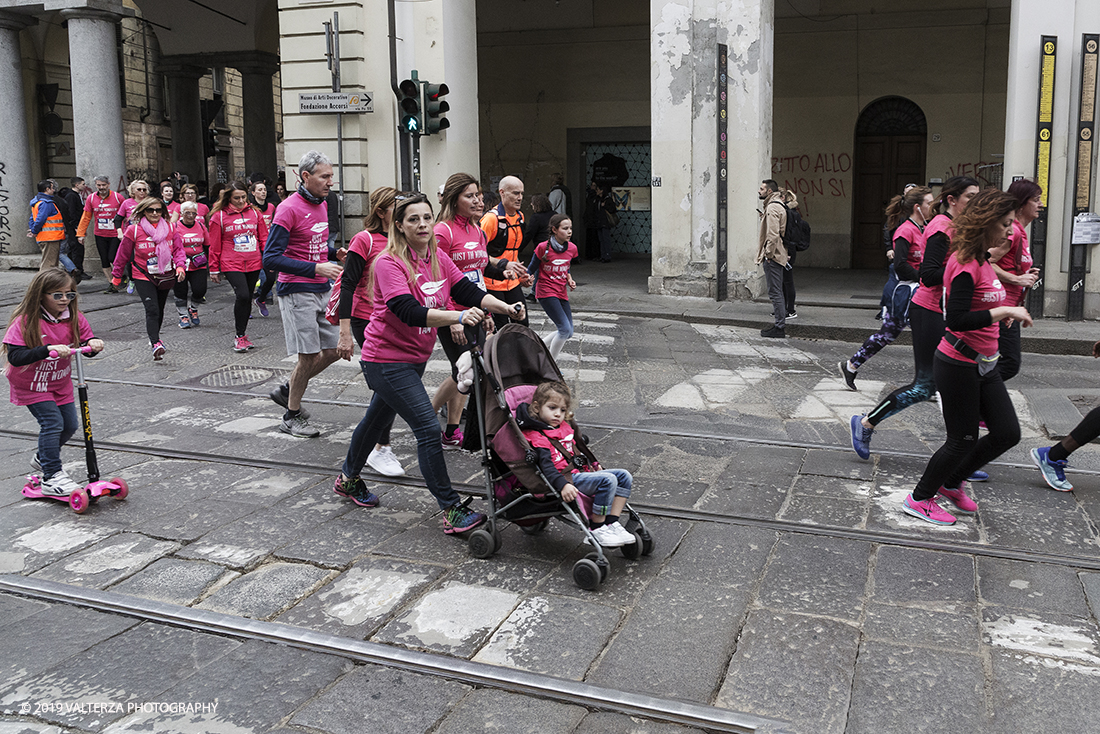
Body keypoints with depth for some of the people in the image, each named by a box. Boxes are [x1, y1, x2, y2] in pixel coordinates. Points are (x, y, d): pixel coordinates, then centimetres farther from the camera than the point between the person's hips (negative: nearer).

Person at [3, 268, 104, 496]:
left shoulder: (74, 318, -7)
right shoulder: (25, 321, -23)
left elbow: (86, 338, -3)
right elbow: (15, 356, -30)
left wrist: (94, 343, -28)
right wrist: (49, 349, -42)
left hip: (60, 383, 6)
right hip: (31, 385, -6)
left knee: (70, 425, 11)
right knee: (52, 422, -17)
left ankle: (43, 458, 39)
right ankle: (51, 477, -10)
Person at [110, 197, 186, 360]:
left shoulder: (170, 228, 1)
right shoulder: (134, 230, -7)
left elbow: (178, 249, 3)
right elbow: (123, 254, 2)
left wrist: (180, 266, -16)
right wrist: (116, 275, 9)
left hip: (165, 276, 4)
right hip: (143, 277, -4)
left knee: (160, 310, 17)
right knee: (152, 310, -20)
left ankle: (154, 338, 39)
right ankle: (156, 345, -29)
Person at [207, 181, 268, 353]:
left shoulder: (254, 213, 9)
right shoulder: (219, 216, 0)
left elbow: (264, 238, 15)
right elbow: (214, 245, 3)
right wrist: (214, 269, 4)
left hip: (253, 264, 4)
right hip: (232, 264, -4)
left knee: (247, 298, 8)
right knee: (243, 295, -19)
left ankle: (242, 335, 22)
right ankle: (240, 337, -7)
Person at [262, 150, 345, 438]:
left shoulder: (321, 204, 11)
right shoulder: (289, 209, -15)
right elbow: (271, 258, -21)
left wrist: (335, 253, 3)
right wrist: (316, 268, -25)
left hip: (322, 289, 8)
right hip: (297, 291, -8)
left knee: (332, 350, 9)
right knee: (310, 355, -4)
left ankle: (287, 390, 28)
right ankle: (292, 417, 14)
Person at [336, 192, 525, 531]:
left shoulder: (438, 258, 3)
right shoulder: (389, 263, -20)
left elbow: (468, 291, -2)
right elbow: (409, 312, -32)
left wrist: (505, 307, -18)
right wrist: (458, 317, -44)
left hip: (415, 357, 8)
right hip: (387, 360, -8)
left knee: (378, 418, 24)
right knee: (428, 429, -15)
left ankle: (348, 478, 45)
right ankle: (451, 510, -10)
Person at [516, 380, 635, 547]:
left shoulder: (564, 427, 20)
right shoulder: (536, 437, -9)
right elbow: (546, 466, -23)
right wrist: (563, 485, -37)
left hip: (578, 472, 10)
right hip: (566, 478, -10)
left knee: (624, 476, 1)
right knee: (607, 480, -27)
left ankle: (611, 523, -5)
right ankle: (596, 529, -18)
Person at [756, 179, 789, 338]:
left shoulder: (772, 207, -15)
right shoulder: (776, 206, 19)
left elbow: (773, 234, -23)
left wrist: (769, 254, -20)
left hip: (772, 257, -11)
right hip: (776, 255, 11)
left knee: (775, 292, -8)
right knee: (777, 292, 14)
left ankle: (779, 328, -5)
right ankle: (780, 325, 20)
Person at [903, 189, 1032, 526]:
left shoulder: (981, 262, 9)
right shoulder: (965, 265, -21)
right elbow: (957, 320, -29)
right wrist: (1006, 311, -26)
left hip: (983, 365, 9)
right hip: (959, 366, -9)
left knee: (1007, 433, 10)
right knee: (963, 440, 2)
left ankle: (952, 481, 29)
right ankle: (919, 500, 20)